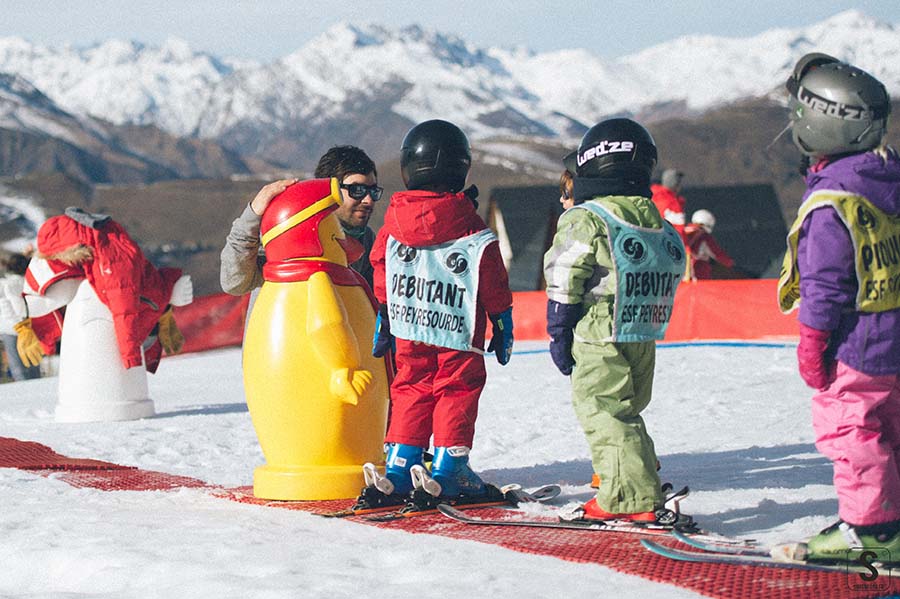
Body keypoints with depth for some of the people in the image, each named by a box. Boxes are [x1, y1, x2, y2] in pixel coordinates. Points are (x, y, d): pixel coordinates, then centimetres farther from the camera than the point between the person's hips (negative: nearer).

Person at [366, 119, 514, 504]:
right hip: (459, 337, -4)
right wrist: (503, 328, 5)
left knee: (410, 390, 13)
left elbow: (381, 279, 9)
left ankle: (400, 466, 10)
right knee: (457, 393, 5)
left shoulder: (394, 222, 1)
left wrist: (383, 325, 19)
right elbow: (494, 287, -6)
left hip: (409, 333, 4)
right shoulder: (474, 233, -11)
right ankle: (447, 469, 3)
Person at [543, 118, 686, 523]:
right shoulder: (660, 227, 9)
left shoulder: (585, 220, -11)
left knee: (605, 415, -4)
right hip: (644, 338, 7)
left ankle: (631, 498, -11)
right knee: (627, 412, 19)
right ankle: (644, 486, 19)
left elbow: (564, 283, -10)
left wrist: (559, 335, -1)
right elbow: (666, 285, 14)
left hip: (599, 341, -7)